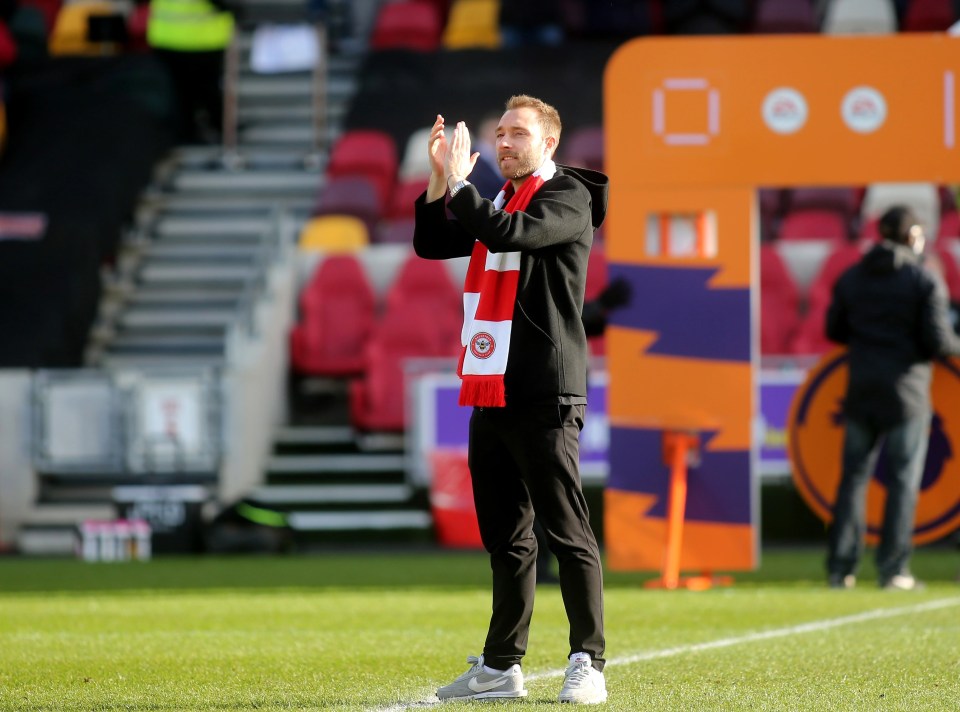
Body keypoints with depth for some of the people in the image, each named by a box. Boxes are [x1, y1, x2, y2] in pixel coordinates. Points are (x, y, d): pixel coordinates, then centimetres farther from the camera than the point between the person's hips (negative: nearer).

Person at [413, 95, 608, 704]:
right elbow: (432, 244, 17)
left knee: (567, 532, -9)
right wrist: (440, 178, 5)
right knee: (506, 538, 12)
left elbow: (509, 233, -22)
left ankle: (588, 664, -9)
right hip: (490, 393, 9)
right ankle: (502, 666, 16)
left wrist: (460, 183, -14)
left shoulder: (567, 197, -5)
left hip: (543, 396, -8)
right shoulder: (498, 202, 21)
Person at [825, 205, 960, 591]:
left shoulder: (851, 278, 7)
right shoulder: (925, 280, -7)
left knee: (854, 476, 8)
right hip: (906, 393, -4)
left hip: (862, 390, 4)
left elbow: (834, 330, 11)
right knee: (903, 480, 0)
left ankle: (840, 567, 5)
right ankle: (893, 568, -4)